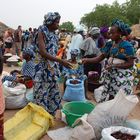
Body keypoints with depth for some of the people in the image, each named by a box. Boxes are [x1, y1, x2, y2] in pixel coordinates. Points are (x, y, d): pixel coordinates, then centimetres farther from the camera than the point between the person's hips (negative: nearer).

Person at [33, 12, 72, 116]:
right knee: (42, 95, 0)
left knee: (53, 94, 15)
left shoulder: (54, 35, 10)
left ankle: (50, 115, 30)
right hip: (44, 69, -7)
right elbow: (43, 52, -20)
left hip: (53, 68, 7)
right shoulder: (42, 32, -10)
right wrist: (61, 61, -25)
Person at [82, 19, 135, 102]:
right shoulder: (109, 44, 5)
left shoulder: (127, 46, -12)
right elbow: (100, 57, 3)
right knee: (109, 98, 13)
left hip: (123, 76, -5)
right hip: (110, 74, 6)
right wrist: (87, 60, -11)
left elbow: (130, 63, -13)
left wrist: (114, 65, -22)